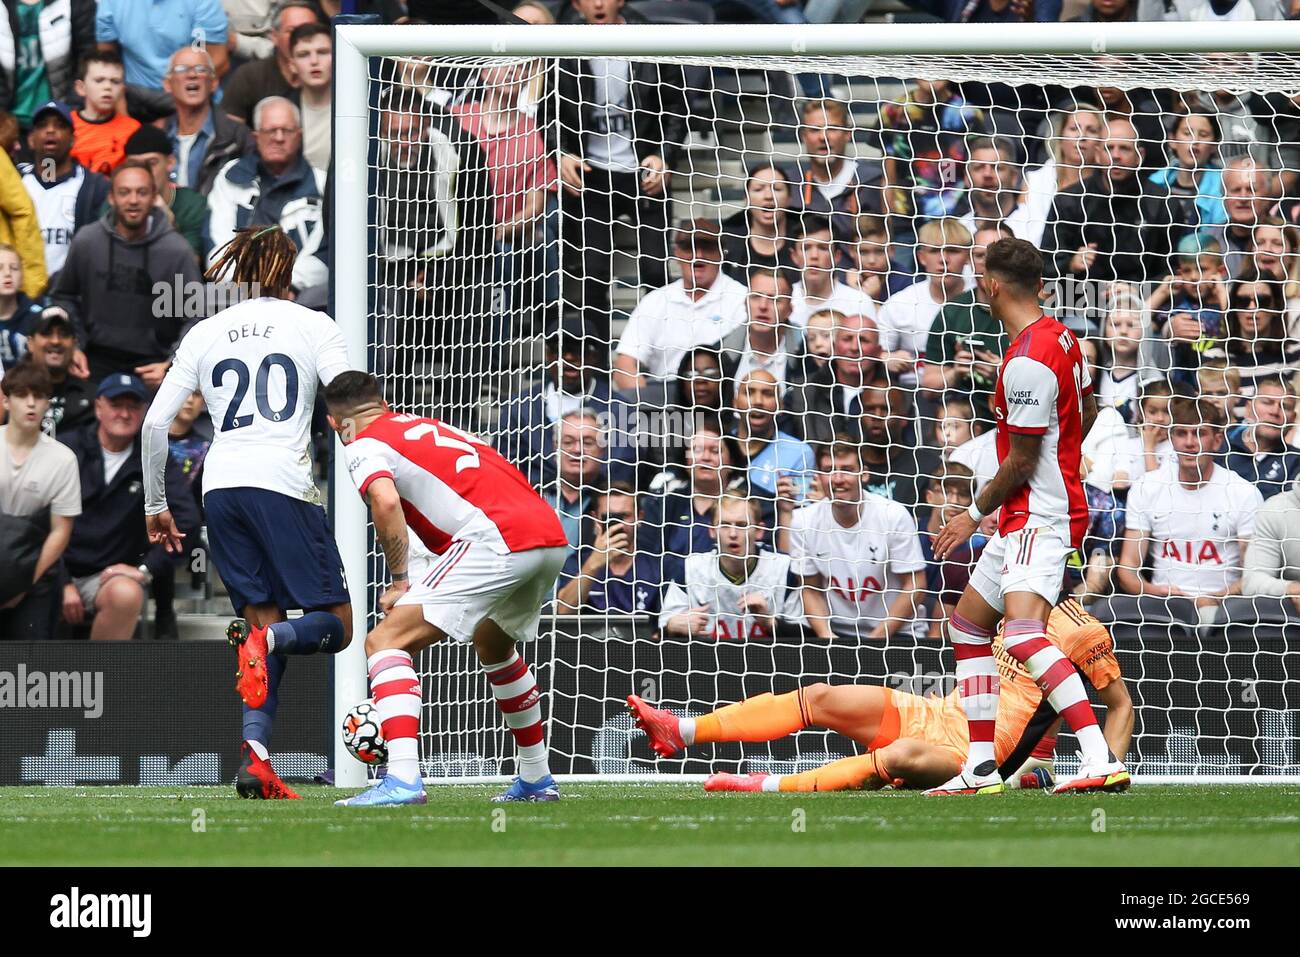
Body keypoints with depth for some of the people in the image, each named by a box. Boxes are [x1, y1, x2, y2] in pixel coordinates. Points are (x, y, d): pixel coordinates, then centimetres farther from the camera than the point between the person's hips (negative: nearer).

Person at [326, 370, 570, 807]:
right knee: (494, 646, 34)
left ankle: (402, 779, -24)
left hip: (496, 540, -8)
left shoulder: (364, 445, 7)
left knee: (386, 642, -7)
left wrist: (399, 582, -6)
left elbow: (386, 500, -14)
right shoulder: (430, 427, 30)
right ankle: (536, 779, 41)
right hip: (551, 536, 8)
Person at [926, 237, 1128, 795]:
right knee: (966, 625, 17)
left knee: (1022, 630, -28)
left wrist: (976, 513, -2)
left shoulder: (1027, 363, -20)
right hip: (1027, 518, 11)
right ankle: (981, 769, 19)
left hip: (1040, 515, -11)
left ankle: (1101, 760, -38)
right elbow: (1087, 412, 25)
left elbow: (1021, 461, -16)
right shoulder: (1060, 337, 9)